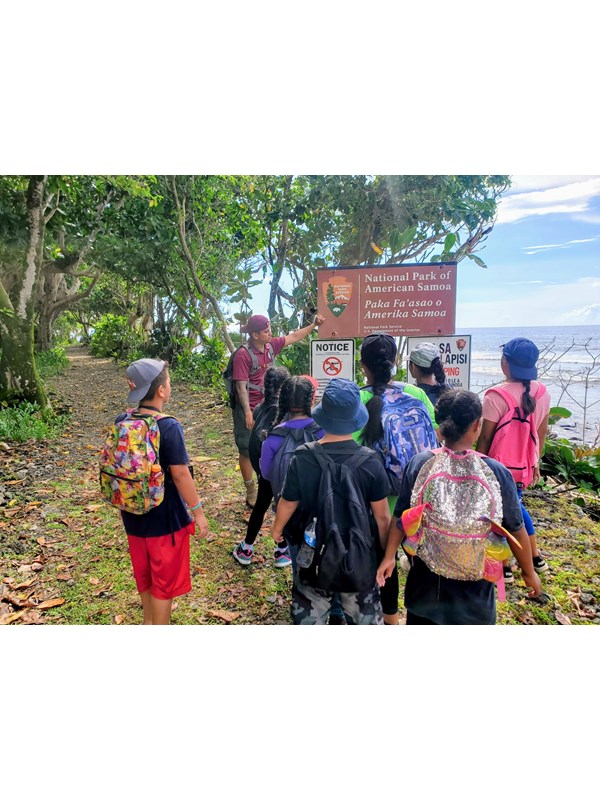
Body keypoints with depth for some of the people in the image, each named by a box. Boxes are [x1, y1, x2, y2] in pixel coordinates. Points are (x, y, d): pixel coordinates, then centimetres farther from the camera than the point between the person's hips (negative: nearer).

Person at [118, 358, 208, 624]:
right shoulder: (169, 427, -24)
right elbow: (180, 475, -21)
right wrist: (197, 511, -10)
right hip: (165, 516, -6)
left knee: (144, 572, 26)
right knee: (165, 579, 13)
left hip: (133, 513, 6)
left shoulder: (121, 422, -5)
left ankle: (149, 621, 47)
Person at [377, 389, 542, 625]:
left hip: (426, 579, 1)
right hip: (475, 583, -1)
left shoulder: (419, 463, -16)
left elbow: (400, 517, -7)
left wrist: (389, 556, 3)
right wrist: (529, 571, 8)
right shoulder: (496, 472, -18)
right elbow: (515, 529, -7)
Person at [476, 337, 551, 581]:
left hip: (501, 465, -6)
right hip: (525, 464, 6)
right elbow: (542, 431, 8)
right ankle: (536, 557, 37)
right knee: (515, 505, 27)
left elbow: (486, 437, -16)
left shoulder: (497, 396, -22)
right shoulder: (542, 392, -3)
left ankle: (505, 568, 23)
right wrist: (536, 461, 19)